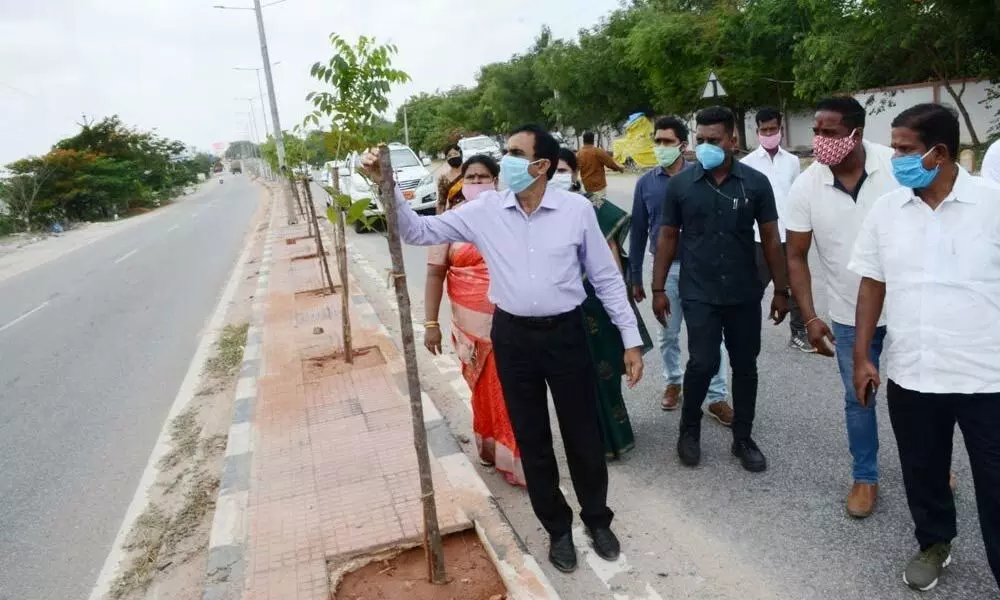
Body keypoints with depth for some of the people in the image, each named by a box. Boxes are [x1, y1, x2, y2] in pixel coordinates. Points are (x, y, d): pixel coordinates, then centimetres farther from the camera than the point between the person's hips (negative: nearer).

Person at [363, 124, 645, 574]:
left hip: (566, 333, -1)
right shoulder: (483, 211, -3)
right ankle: (557, 528, 35)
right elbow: (419, 232, 0)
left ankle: (597, 520, 38)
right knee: (532, 440, 13)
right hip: (512, 337, 2)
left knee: (583, 436, 11)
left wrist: (631, 339, -1)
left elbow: (606, 278, -1)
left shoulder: (577, 209, -8)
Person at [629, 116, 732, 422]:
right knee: (668, 334, 15)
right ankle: (673, 382, 35)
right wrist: (636, 277, 8)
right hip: (665, 268, 2)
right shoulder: (645, 183, 0)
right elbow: (637, 232, 6)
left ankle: (717, 396, 12)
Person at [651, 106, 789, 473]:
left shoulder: (755, 183, -2)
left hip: (745, 294, 2)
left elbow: (771, 239, 3)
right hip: (699, 295, -1)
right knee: (703, 363, -8)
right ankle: (689, 429, 18)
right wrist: (658, 289, 1)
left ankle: (743, 439, 27)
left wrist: (781, 290, 2)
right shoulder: (680, 184, -2)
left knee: (745, 366, 10)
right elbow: (667, 238, 3)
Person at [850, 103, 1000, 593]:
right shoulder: (886, 210, 0)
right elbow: (872, 284, 6)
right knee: (922, 472, 20)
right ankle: (933, 543, 45)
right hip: (909, 374, 4)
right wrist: (862, 356, 5)